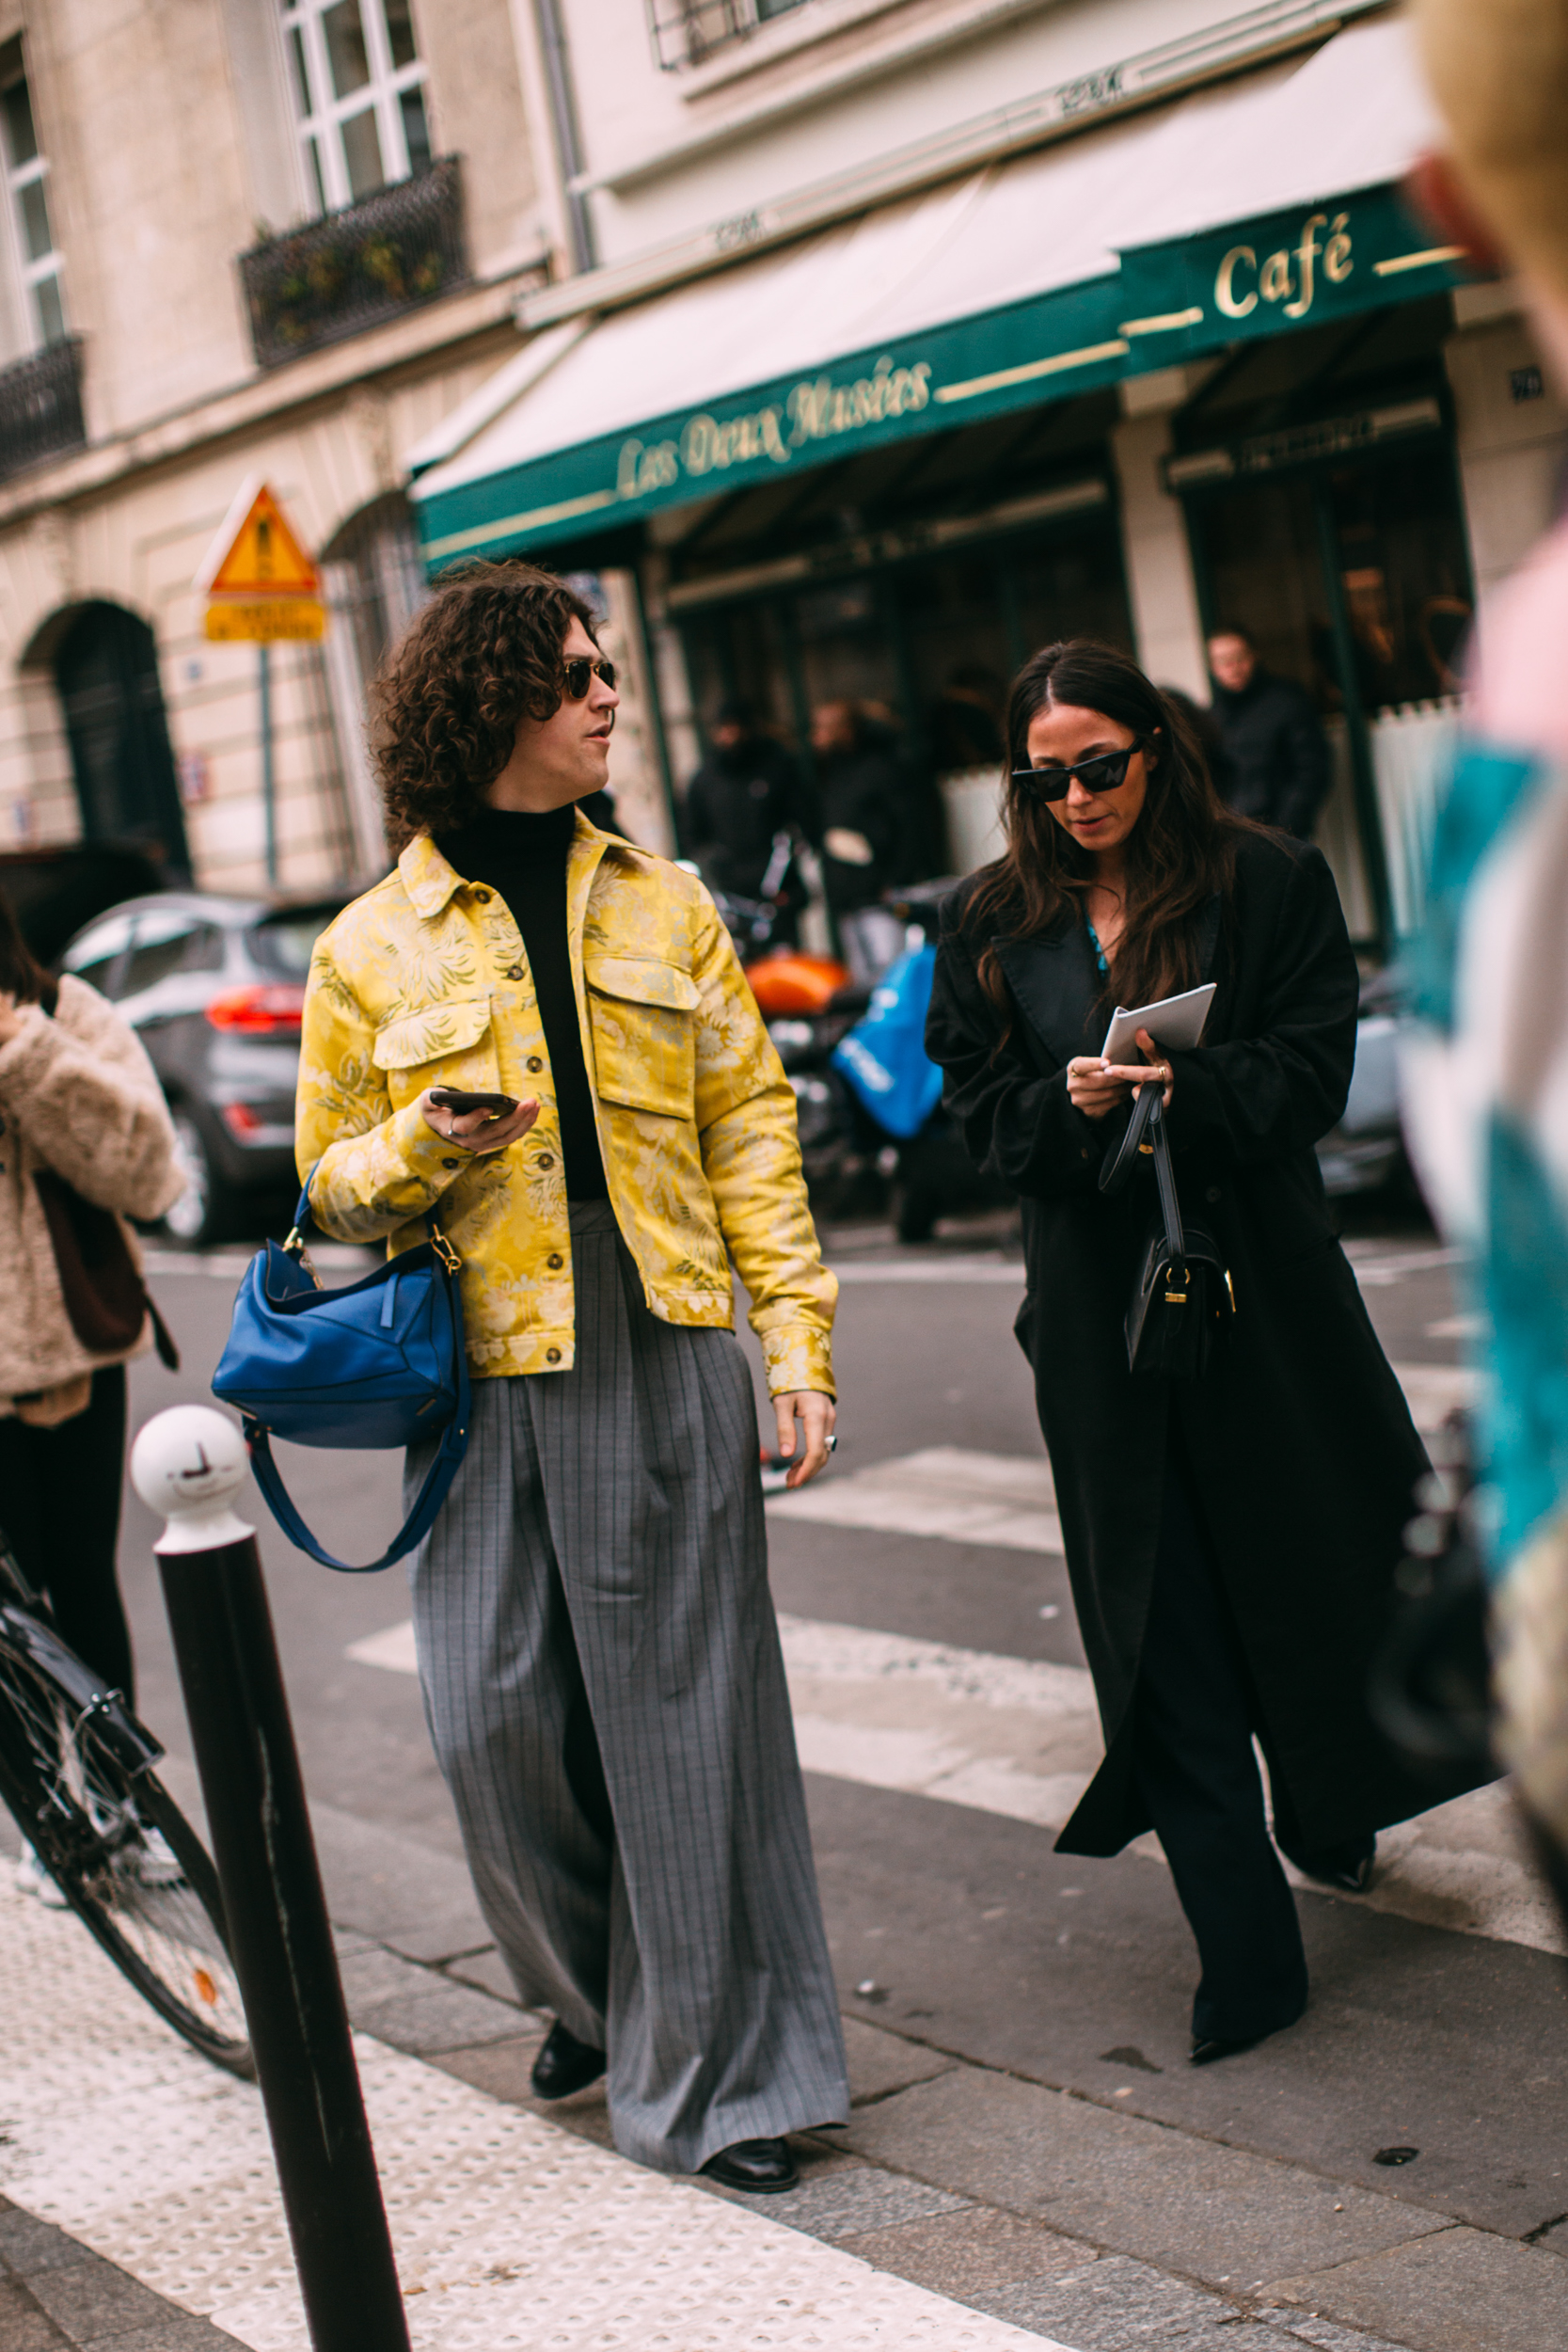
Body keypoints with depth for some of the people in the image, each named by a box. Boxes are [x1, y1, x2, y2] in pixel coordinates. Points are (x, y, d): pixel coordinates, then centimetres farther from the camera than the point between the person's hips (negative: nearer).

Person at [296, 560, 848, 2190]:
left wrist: (798, 1340, 0)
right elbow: (334, 1183, 11)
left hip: (667, 1364, 1)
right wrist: (425, 1145, -12)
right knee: (495, 1716, -1)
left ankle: (716, 2073, 13)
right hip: (486, 1376, 0)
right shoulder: (372, 951, 5)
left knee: (682, 1711, 1)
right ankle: (592, 1995, 27)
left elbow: (750, 1129, 9)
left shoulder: (663, 907, 10)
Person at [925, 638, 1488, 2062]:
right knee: (1165, 1614, -1)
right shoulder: (990, 924, 6)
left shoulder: (1271, 884, 0)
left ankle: (1332, 1815, 40)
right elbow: (983, 1112, 4)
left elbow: (1311, 1076, -6)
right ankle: (1247, 1955, 3)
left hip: (1264, 1284, -1)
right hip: (1098, 1299, 1)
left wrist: (1184, 1090, -23)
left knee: (1314, 1560, 10)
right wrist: (1066, 1105, -17)